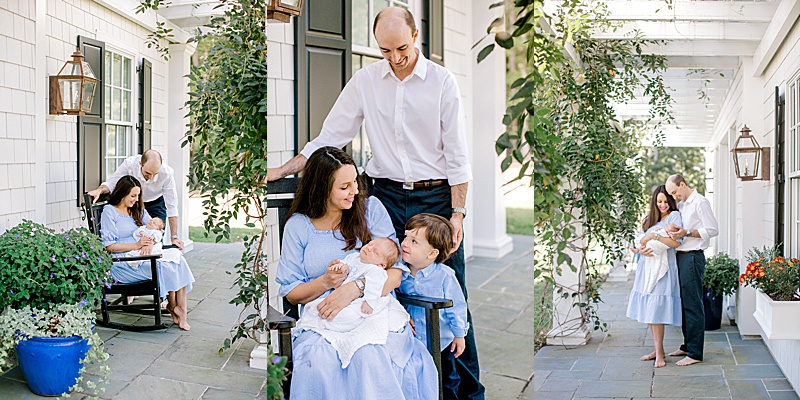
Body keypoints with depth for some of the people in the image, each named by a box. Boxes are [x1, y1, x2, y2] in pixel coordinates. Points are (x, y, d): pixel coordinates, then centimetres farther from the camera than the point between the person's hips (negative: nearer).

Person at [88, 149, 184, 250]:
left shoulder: (167, 173, -33)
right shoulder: (130, 163, -33)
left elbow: (172, 206, -27)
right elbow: (111, 182, -19)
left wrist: (174, 237, -28)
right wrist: (100, 190, -43)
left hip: (156, 204, -1)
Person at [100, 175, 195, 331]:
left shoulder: (138, 210, 20)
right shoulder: (109, 211, -2)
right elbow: (108, 246, -10)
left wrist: (149, 243, -12)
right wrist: (136, 245, -20)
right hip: (122, 263, -7)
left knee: (178, 260, -20)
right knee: (164, 266, -28)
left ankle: (181, 311, -22)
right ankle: (173, 306, -7)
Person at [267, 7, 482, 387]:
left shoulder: (441, 80, -1)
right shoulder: (365, 80, 5)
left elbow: (457, 153, -1)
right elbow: (330, 136, 10)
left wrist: (458, 212, -6)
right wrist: (281, 171, 4)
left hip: (435, 197, -2)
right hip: (386, 195, 2)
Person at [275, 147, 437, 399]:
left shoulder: (371, 209, 8)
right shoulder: (298, 226, 9)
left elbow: (395, 273, -1)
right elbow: (290, 293, 9)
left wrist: (354, 288, -18)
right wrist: (326, 281, -11)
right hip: (322, 320, 1)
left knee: (368, 357, -36)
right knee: (317, 361, -34)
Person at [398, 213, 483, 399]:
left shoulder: (444, 275, -17)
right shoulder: (401, 274, -8)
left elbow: (456, 306, -10)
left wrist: (459, 334, -5)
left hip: (441, 343, -4)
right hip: (411, 344, 4)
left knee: (448, 382, 11)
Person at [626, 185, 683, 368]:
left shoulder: (674, 216, -2)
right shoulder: (648, 218, 17)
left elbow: (676, 242, -12)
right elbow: (640, 239, 13)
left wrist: (654, 236, -18)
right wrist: (641, 249, -9)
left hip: (663, 268, -6)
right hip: (647, 266, 6)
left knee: (656, 310, -10)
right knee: (649, 310, 6)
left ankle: (659, 353, -5)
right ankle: (657, 349, 15)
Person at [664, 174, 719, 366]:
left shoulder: (700, 202, -9)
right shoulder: (681, 205, 18)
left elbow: (712, 230, -13)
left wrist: (686, 233, -17)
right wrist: (671, 229, -1)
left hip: (693, 257, -9)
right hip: (681, 256, 9)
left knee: (693, 305, -7)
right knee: (684, 303, 14)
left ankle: (695, 353, -4)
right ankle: (687, 345, 23)